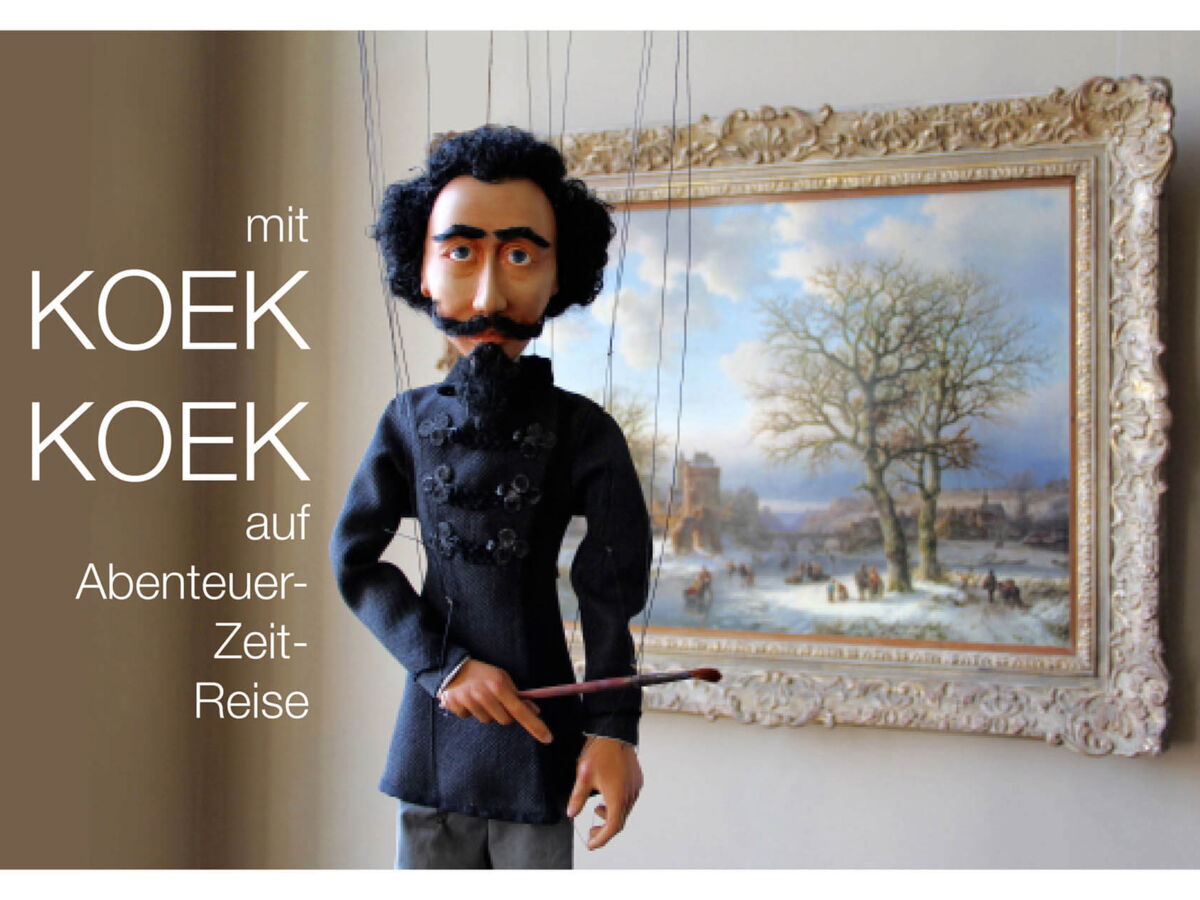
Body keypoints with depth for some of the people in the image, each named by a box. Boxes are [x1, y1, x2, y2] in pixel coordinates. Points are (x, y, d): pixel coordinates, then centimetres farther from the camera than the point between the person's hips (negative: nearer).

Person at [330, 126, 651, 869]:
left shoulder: (582, 429, -6)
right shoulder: (410, 420, 1)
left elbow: (611, 594, -4)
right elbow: (356, 561, 2)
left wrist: (613, 725, -6)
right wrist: (443, 667, -9)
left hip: (537, 721, -2)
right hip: (435, 716, 3)